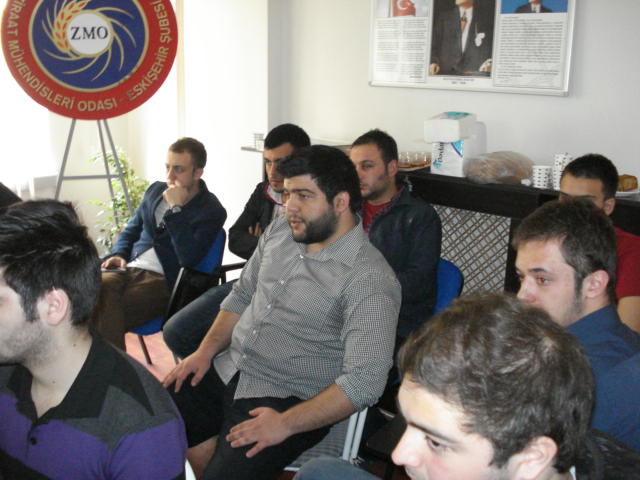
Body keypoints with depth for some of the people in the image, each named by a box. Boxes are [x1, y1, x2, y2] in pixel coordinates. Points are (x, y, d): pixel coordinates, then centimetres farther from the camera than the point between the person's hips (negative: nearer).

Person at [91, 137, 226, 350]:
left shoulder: (211, 211, -1)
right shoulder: (156, 190, 20)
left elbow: (188, 258, -15)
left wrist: (175, 210, -13)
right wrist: (118, 254, 8)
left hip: (162, 279, -6)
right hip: (129, 268, 6)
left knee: (107, 316, -32)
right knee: (99, 288, -31)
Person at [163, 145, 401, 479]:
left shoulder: (370, 280, -20)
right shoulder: (280, 230, 3)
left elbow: (365, 381, -25)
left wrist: (286, 424, -26)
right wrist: (206, 350, 4)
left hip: (288, 399, -7)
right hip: (226, 368, 7)